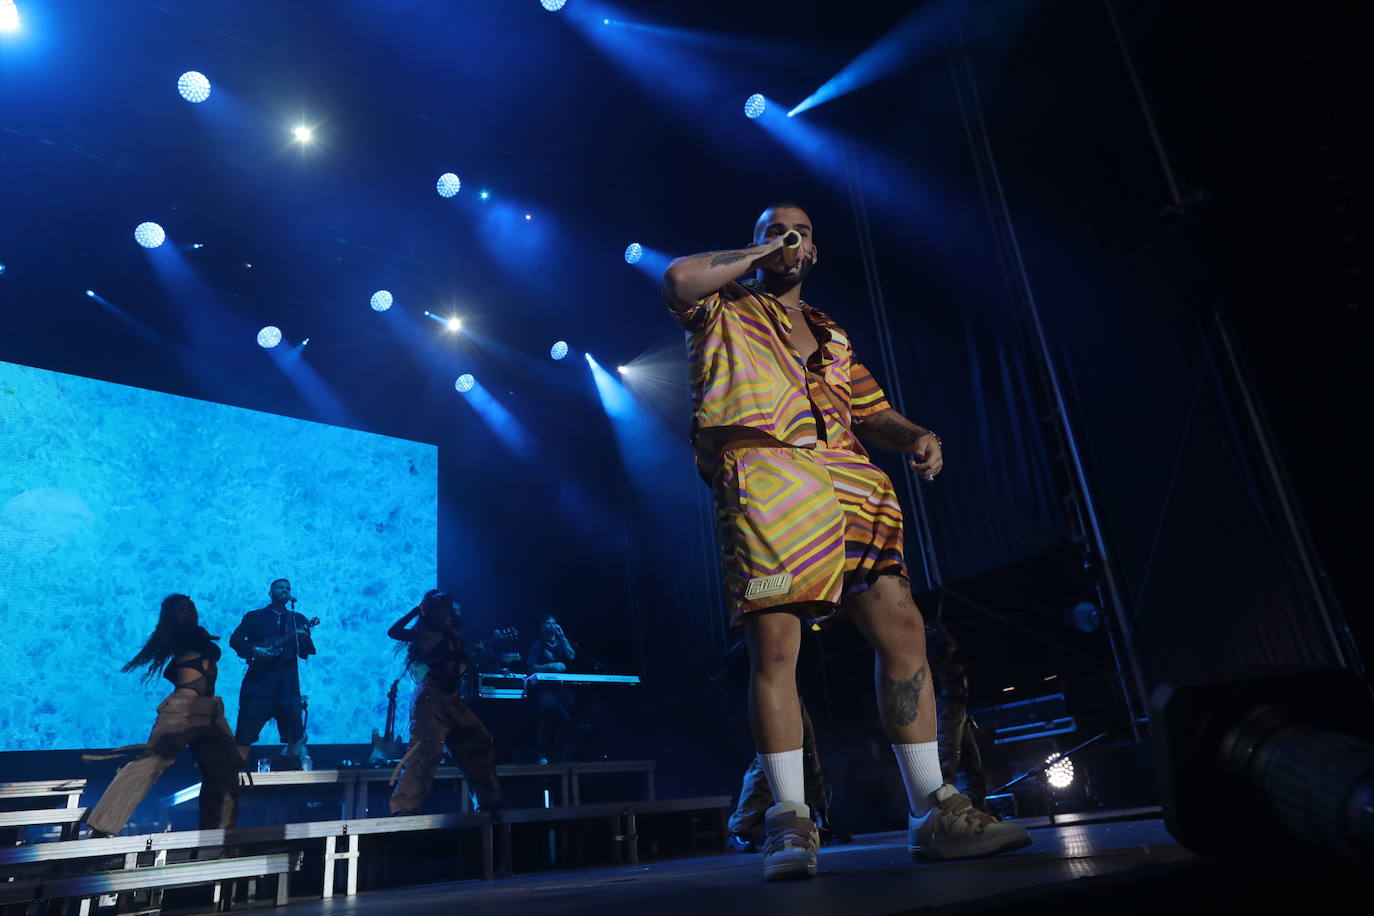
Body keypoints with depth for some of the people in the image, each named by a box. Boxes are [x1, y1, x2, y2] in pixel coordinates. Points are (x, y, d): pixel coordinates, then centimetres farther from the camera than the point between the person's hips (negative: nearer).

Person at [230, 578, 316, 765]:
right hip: (259, 679, -2)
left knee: (295, 734, 0)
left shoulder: (298, 619, 15)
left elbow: (307, 652, 9)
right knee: (245, 733, -3)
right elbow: (235, 640, 1)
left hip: (288, 682, 2)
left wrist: (303, 638, -13)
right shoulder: (254, 616, 11)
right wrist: (254, 650, -16)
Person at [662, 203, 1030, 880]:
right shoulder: (724, 310, 19)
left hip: (842, 481, 5)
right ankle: (790, 823, -5)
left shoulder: (831, 336, 33)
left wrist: (916, 437, 5)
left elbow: (872, 414, 27)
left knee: (902, 629, -5)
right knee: (774, 647, -13)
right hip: (760, 473, -5)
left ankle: (932, 811, 3)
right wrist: (758, 256, 10)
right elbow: (680, 277, -5)